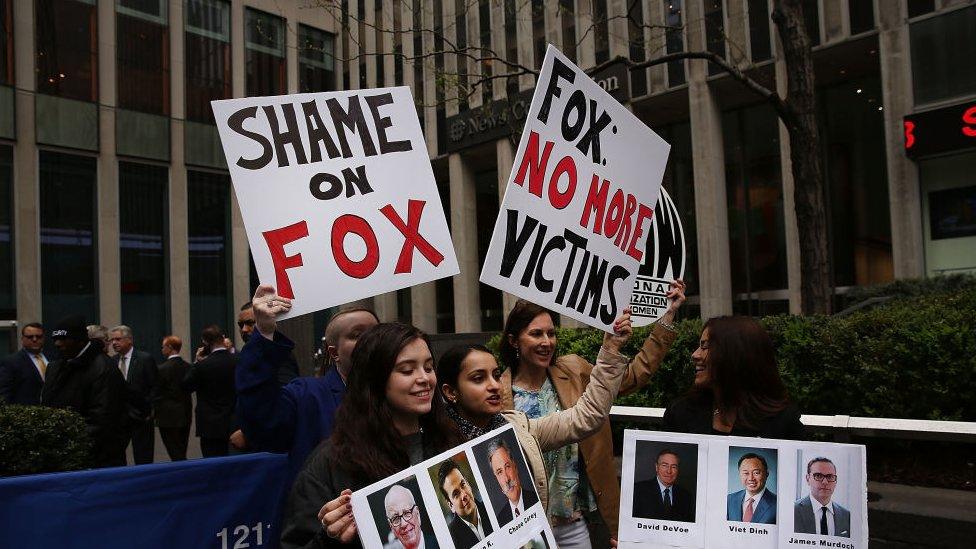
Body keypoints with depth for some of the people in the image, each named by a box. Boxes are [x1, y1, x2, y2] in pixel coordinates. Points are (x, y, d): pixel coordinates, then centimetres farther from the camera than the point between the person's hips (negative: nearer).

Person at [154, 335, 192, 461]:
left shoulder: (162, 369, -13)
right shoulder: (188, 367, 3)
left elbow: (156, 394, -8)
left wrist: (154, 412, 4)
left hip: (169, 418, -6)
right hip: (185, 417, 6)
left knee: (176, 456, -3)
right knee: (181, 455, 14)